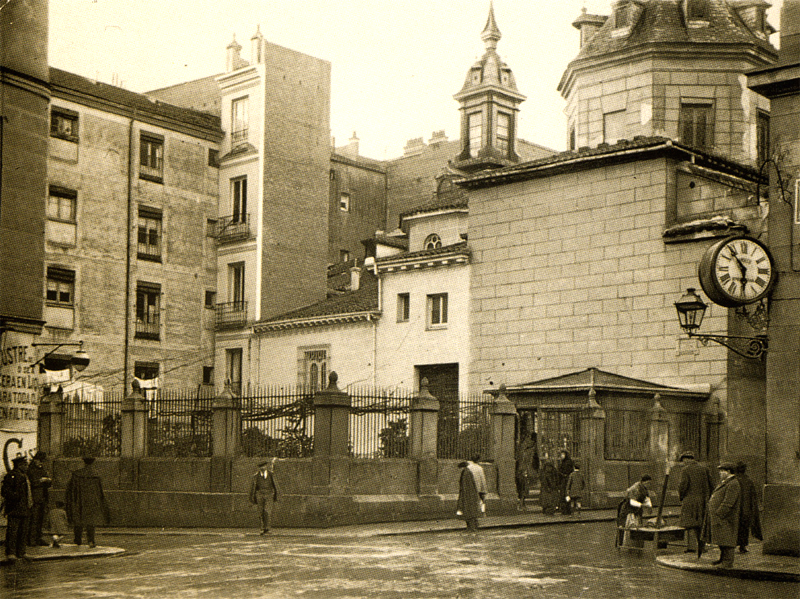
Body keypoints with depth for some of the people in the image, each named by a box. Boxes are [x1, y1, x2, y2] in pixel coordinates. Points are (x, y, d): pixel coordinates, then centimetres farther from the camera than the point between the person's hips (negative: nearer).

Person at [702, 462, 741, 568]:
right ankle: (723, 559, 21)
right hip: (719, 516, 10)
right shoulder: (724, 482, 19)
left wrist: (718, 515, -22)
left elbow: (728, 503, -22)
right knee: (721, 540, 14)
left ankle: (728, 562, -6)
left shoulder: (733, 484, -15)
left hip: (725, 518, -10)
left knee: (726, 540, -8)